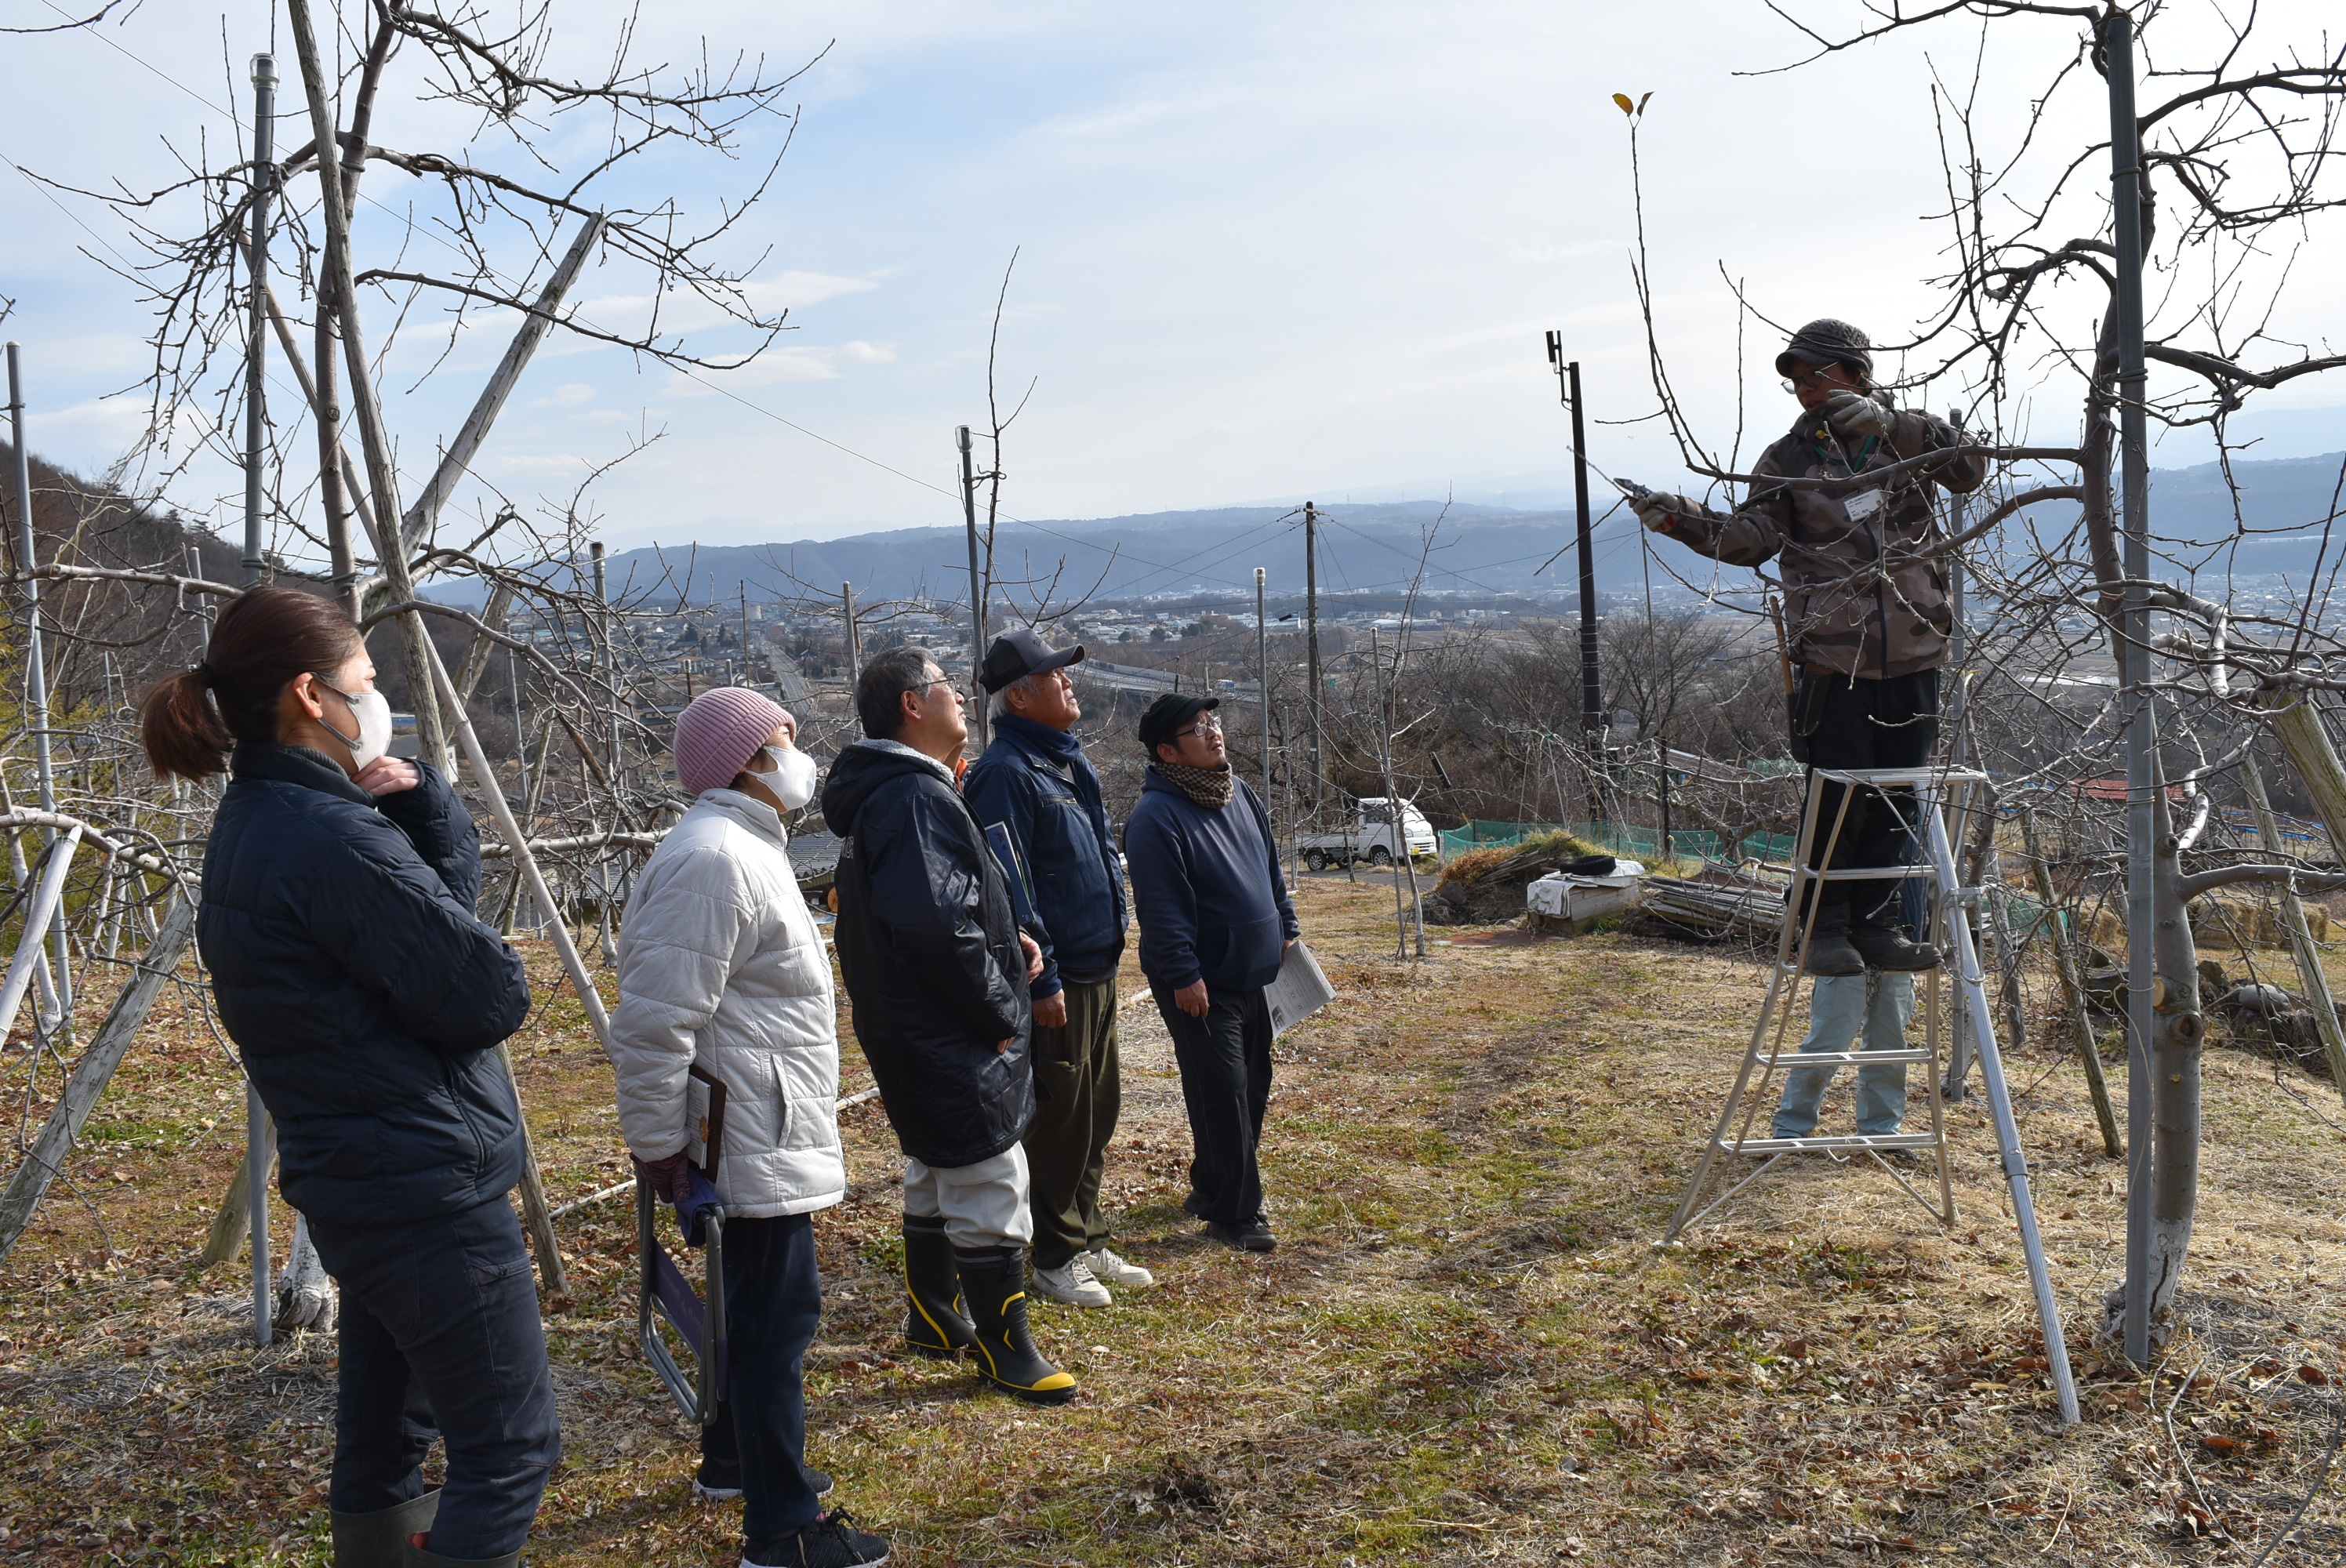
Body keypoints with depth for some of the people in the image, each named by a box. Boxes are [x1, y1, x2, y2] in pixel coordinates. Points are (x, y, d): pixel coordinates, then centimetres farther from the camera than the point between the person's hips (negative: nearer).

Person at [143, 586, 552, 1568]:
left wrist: (416, 794, -7)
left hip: (353, 1182, 10)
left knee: (383, 1436, 18)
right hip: (429, 1185, -10)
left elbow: (459, 874, 10)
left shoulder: (252, 826, 9)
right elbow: (491, 998, -18)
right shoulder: (334, 840, -21)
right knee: (510, 1449, -1)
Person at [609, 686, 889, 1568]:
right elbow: (654, 1022, -24)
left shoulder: (745, 847, 15)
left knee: (759, 1306, 22)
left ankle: (733, 1459, 40)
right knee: (778, 1316, -4)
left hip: (775, 1137, 11)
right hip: (754, 1145, -11)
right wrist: (660, 1148, -17)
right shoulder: (711, 859, -21)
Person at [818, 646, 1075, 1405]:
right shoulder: (918, 800, -22)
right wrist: (1001, 1013, -19)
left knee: (935, 1173, 22)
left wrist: (1005, 940, 6)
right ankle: (1005, 1347, 9)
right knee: (992, 1185, -2)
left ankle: (933, 1319, 35)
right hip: (949, 1039, -11)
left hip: (910, 1030, 11)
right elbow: (940, 927, -31)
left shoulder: (886, 794, 13)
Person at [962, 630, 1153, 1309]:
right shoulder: (1005, 773, -16)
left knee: (1099, 1110, 15)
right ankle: (1057, 1258, 13)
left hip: (1099, 970, 9)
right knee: (1059, 1119, 0)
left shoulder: (1071, 760, 13)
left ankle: (1089, 1242, 28)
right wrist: (1041, 980, -21)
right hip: (1056, 978, -9)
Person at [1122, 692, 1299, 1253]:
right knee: (1222, 1091, -6)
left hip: (1251, 975, 9)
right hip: (1201, 986, -9)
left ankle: (1211, 1186, 31)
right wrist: (1183, 975, -22)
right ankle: (1233, 1213, 4)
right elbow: (1161, 906, -21)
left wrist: (1285, 927, 18)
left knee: (1253, 1085, 16)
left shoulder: (1239, 792, 9)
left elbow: (1271, 867, 20)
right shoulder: (1156, 817, -19)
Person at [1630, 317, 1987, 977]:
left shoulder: (1907, 436, 10)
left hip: (1913, 655, 2)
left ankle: (1876, 926, 18)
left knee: (1897, 799, 7)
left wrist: (1889, 423, -16)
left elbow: (1970, 470, -8)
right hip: (1833, 657, -2)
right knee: (1837, 797, -3)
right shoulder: (1789, 460, 6)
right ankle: (1826, 928, 10)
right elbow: (1754, 537, -7)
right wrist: (1681, 519, -23)